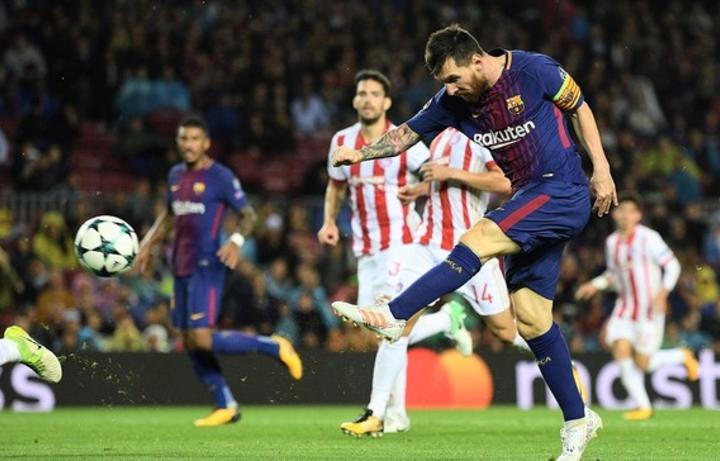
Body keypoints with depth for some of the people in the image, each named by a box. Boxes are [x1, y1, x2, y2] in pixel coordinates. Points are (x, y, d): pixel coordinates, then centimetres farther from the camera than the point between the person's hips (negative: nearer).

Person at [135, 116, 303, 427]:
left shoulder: (220, 177, -8)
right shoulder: (175, 175, 14)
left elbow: (248, 214, -7)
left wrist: (236, 241, -25)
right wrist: (149, 244, 22)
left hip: (207, 266, -8)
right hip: (181, 268, 8)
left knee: (203, 339, -17)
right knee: (189, 341, 6)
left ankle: (274, 346, -1)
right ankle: (226, 407, 15)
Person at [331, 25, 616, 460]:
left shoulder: (533, 70, -12)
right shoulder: (454, 101, 3)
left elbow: (579, 109, 0)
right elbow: (408, 133, 7)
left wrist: (602, 170, -2)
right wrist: (361, 153, -9)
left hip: (564, 193, -8)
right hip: (531, 202, 8)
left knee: (478, 239, -25)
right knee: (531, 316, 2)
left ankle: (393, 316, -30)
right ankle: (578, 421, 10)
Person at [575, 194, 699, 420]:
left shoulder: (648, 238, -10)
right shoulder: (611, 242, 7)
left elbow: (672, 265, -8)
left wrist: (663, 292, -22)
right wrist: (595, 285, 3)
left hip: (650, 308, -5)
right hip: (624, 307, 5)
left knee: (642, 363, -7)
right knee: (621, 351, -14)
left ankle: (683, 356, 22)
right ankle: (643, 406, -3)